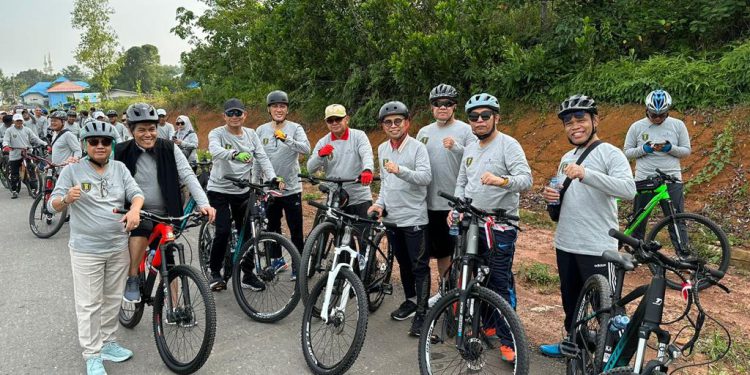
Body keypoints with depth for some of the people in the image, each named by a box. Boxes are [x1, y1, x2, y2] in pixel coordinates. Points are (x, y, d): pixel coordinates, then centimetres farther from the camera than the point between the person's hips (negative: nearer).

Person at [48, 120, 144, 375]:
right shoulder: (73, 170, -5)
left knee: (113, 300, 16)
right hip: (86, 250, -3)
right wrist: (66, 199, -30)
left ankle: (108, 343, 32)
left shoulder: (119, 168, 3)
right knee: (89, 304, 4)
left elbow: (136, 193, -4)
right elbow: (53, 204, -6)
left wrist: (134, 209, -27)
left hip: (118, 247, 4)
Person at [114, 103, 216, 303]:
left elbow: (188, 175, -13)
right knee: (142, 227, -32)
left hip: (165, 215, 1)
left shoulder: (169, 149, -5)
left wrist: (203, 203, -26)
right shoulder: (122, 152, -5)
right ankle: (132, 280, -10)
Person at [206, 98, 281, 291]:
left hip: (243, 190, 4)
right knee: (223, 231, -13)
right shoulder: (217, 134, -9)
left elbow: (262, 157, -3)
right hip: (219, 189, -4)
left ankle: (248, 275, 19)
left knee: (247, 232, 5)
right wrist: (236, 154, -51)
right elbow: (216, 150, -31)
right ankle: (215, 273, 8)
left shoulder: (251, 134, 4)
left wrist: (273, 177, -20)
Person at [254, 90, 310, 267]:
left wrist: (286, 138, -35)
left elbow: (306, 149, -21)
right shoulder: (261, 130, 5)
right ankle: (278, 259, 34)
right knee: (272, 229, 16)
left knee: (296, 231, 2)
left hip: (291, 189, -4)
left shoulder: (295, 128, -4)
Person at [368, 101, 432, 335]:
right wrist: (380, 203, 4)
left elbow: (426, 177, -23)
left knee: (419, 266, -1)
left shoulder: (418, 148, -10)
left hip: (414, 218, -6)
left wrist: (400, 170, -37)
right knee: (403, 263, 18)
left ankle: (422, 312, 6)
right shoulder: (382, 149, 10)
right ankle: (410, 300, 33)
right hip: (392, 217, 6)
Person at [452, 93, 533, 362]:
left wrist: (501, 181, -40)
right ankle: (489, 324, 33)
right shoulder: (469, 149, 12)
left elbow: (526, 179, -21)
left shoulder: (508, 145, -10)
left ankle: (508, 340, 8)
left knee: (501, 282, -3)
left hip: (500, 226, -7)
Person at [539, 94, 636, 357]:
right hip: (565, 245, 8)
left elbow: (629, 190, -26)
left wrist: (585, 174, -37)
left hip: (597, 248, -7)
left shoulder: (610, 153, -10)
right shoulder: (566, 158, 14)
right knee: (571, 302, 22)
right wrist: (550, 197, -1)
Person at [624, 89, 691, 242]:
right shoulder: (637, 127, 3)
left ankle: (683, 253, 7)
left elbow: (686, 151, 6)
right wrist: (644, 149, -14)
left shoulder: (678, 125, 4)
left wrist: (670, 148, -14)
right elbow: (627, 153, 4)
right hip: (643, 180, 0)